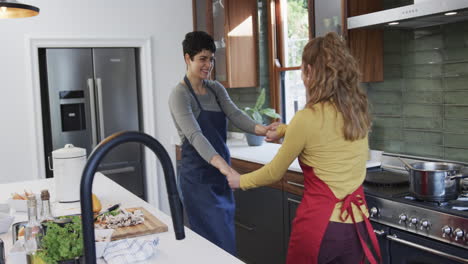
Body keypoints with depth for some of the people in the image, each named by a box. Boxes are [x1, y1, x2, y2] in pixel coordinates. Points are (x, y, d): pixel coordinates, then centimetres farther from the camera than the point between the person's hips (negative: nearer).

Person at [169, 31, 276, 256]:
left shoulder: (216, 89, 9)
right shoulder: (179, 94, -13)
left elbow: (235, 115, -7)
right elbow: (194, 135, -27)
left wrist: (260, 129, -28)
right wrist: (222, 164, -42)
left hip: (220, 174, 7)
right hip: (198, 177, -7)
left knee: (226, 235, 14)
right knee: (221, 244, -8)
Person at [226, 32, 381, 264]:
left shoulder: (307, 118, -15)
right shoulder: (358, 110, 2)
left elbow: (274, 173, -3)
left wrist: (240, 181, 14)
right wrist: (284, 130, 34)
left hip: (318, 222, -5)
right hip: (355, 224, 5)